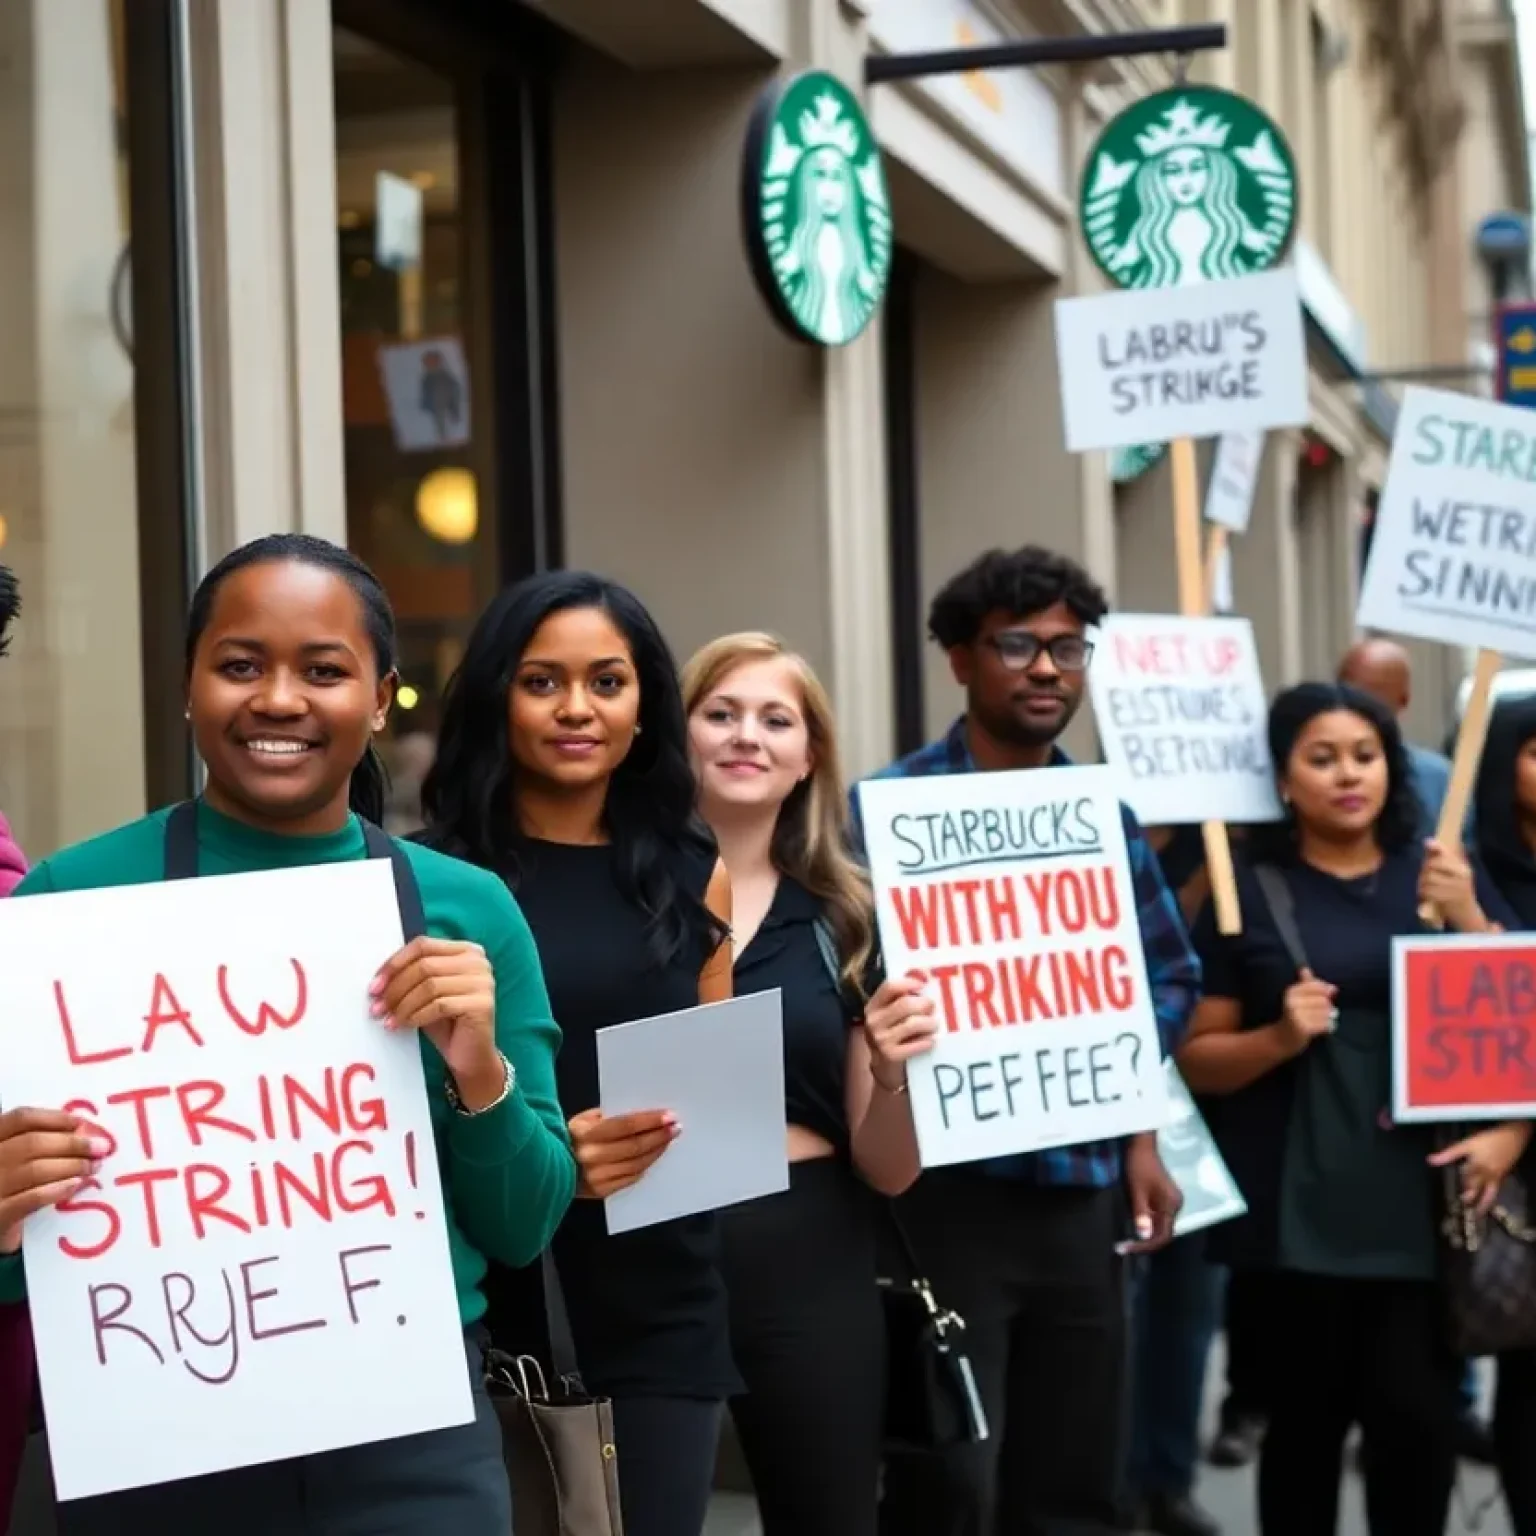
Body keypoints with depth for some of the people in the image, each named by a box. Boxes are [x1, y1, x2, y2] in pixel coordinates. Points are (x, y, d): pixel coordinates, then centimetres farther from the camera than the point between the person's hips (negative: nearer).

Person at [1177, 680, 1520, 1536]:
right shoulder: (1247, 891, 4)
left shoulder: (1440, 875, 11)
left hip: (1424, 1199, 1)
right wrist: (1279, 1038, -14)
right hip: (1299, 1207, -1)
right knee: (1307, 1416, 0)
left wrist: (1471, 919, -9)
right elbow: (1197, 1059, 5)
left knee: (1418, 1414, -9)